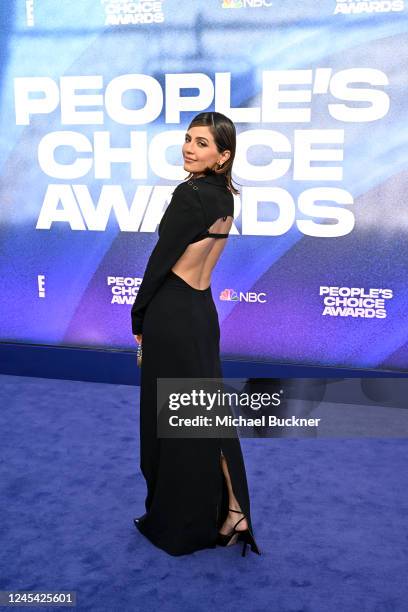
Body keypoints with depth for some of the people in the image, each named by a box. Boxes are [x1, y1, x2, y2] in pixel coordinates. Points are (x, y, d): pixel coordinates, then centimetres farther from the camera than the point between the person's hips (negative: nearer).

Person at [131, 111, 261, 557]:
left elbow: (161, 258, -13)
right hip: (203, 308, 9)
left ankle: (178, 522, 22)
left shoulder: (190, 194, -16)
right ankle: (230, 511, 21)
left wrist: (139, 316, -5)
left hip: (172, 313, -8)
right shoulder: (225, 195, 10)